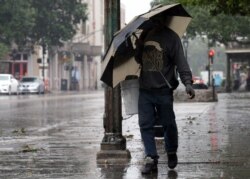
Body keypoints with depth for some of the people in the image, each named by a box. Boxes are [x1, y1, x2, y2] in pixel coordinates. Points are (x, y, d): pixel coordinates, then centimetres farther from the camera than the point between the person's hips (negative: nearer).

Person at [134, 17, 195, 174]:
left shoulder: (171, 37, -5)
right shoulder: (145, 35, 12)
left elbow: (181, 61, -11)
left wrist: (187, 82, -23)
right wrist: (138, 47, -1)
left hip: (164, 90, -4)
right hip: (145, 89, 4)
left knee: (168, 124, 5)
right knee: (145, 124, -1)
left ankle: (172, 153, 28)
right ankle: (151, 159, 2)